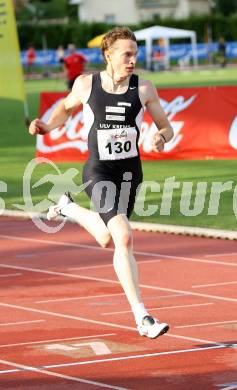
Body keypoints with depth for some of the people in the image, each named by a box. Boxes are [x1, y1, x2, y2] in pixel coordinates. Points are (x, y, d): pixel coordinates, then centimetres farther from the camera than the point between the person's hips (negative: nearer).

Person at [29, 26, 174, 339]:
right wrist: (47, 126, -1)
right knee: (124, 238, -19)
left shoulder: (144, 88, -3)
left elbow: (167, 127, 5)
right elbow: (67, 107, 17)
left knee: (107, 239, 18)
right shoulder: (86, 84, -5)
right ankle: (142, 317, -15)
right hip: (98, 171, -4)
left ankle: (68, 208, 49)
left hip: (129, 171, 4)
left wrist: (161, 137, -18)